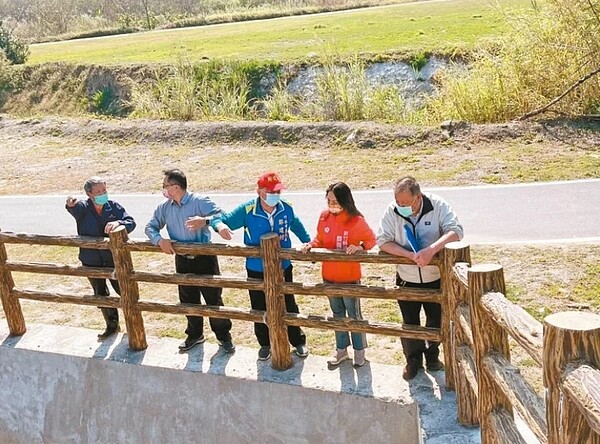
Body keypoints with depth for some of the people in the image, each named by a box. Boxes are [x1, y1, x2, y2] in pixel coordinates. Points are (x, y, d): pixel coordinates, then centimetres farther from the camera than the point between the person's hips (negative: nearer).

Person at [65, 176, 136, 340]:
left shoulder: (114, 206, -6)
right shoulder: (83, 208, -9)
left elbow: (131, 222, -13)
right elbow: (75, 209, -33)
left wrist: (118, 223, -35)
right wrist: (71, 205, -59)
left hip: (114, 258, -1)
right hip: (92, 261, 1)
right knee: (100, 295, 14)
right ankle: (112, 324, 33)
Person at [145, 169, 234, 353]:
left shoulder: (200, 201, -14)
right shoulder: (164, 208, 2)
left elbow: (222, 217, -21)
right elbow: (150, 227, 7)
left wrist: (205, 221, -41)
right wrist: (159, 240, -15)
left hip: (204, 258, -5)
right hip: (182, 261, 5)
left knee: (214, 299, 3)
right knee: (188, 301, 16)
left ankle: (224, 336, 18)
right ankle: (195, 334, 35)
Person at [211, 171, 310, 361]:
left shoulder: (286, 209, -9)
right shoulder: (247, 210, -16)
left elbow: (297, 226, 12)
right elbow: (221, 219, -13)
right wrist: (220, 225, -36)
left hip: (283, 268, 1)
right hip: (257, 271, -1)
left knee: (289, 307, 14)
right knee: (260, 309, 13)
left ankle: (298, 341, 33)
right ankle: (265, 344, 34)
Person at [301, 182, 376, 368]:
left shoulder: (357, 221, -17)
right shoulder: (324, 217, -4)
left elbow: (371, 240, -5)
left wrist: (360, 247, -23)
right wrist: (311, 245, -11)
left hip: (350, 278, -5)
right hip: (329, 277, 5)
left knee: (354, 315, 9)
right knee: (337, 314, 19)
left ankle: (359, 351, 27)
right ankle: (341, 350, 33)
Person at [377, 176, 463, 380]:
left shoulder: (437, 206, -19)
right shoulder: (392, 212, -16)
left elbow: (455, 231, -26)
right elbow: (383, 241, -17)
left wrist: (431, 249, -41)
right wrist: (411, 255, -31)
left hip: (436, 278, 0)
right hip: (407, 279, 1)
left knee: (436, 319, 16)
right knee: (410, 322, 13)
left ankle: (432, 355, 40)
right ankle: (413, 359, 33)